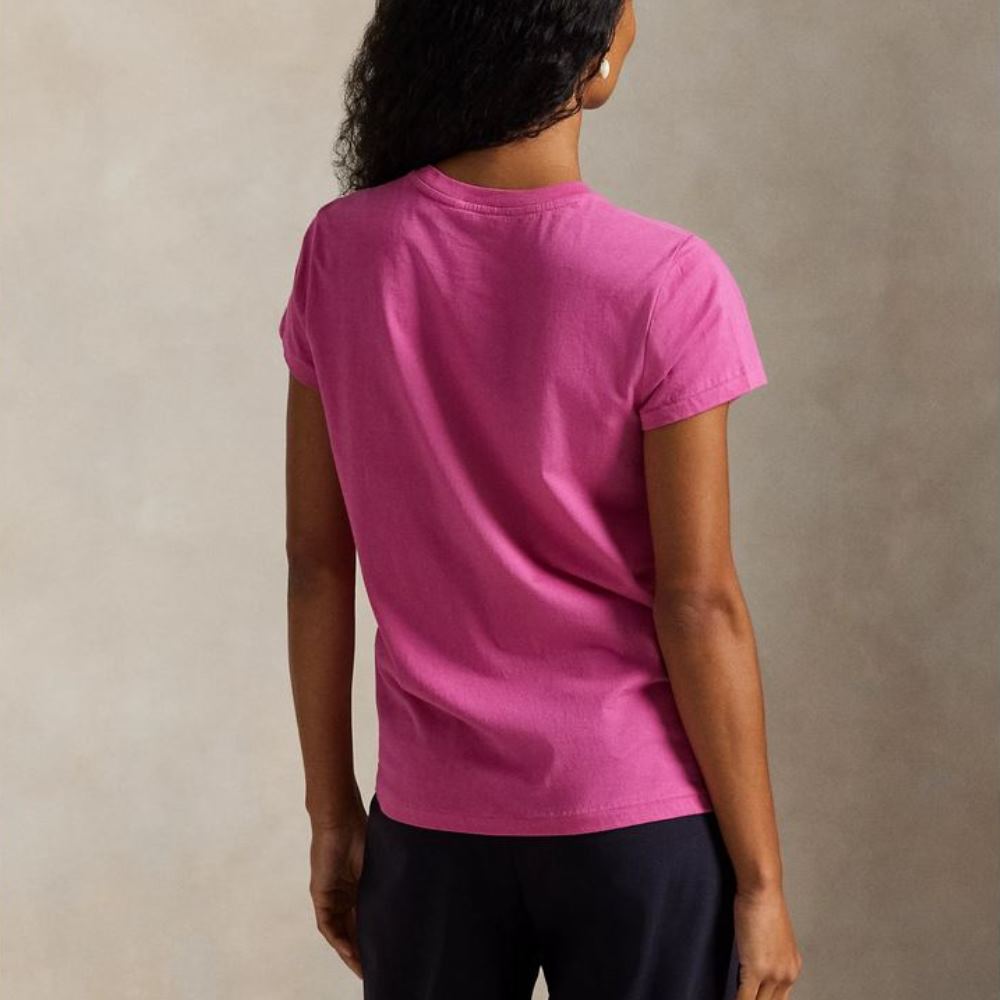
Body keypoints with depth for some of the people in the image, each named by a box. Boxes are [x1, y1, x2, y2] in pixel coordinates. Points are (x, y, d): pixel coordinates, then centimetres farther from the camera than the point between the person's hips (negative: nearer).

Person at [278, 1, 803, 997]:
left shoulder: (340, 254, -6)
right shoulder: (664, 286, -16)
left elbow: (317, 563, 0)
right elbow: (699, 607, -13)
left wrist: (332, 812, 10)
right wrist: (759, 876, -4)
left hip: (431, 825, 3)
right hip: (640, 829, -3)